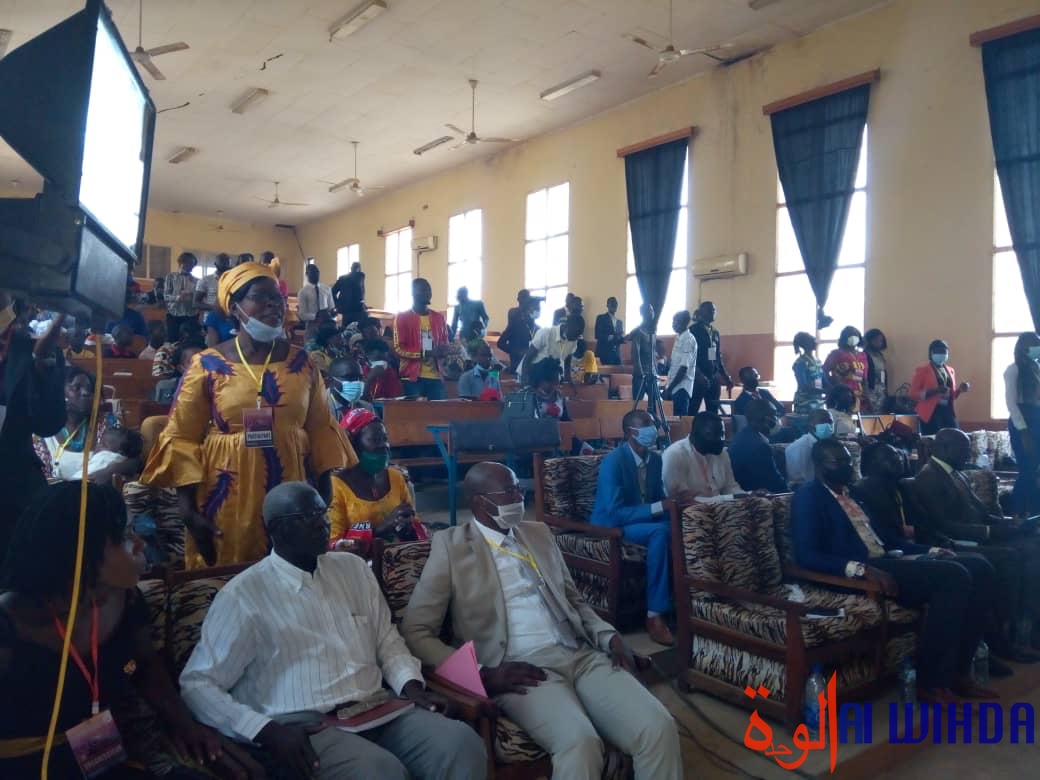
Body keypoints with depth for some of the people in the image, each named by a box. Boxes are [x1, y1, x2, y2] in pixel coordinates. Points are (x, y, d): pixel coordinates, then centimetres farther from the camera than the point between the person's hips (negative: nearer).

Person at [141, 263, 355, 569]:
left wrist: (325, 496, 5)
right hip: (228, 496, -2)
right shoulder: (207, 365, -3)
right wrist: (189, 512, -8)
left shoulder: (301, 362, 4)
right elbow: (181, 439, -2)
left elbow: (320, 429, 9)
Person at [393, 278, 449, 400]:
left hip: (436, 376, 4)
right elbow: (399, 349, -6)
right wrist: (426, 353, -16)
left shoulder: (439, 317, 15)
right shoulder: (402, 317, 1)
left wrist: (443, 350, -4)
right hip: (412, 377, -4)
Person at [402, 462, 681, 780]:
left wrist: (609, 636, 4)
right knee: (580, 742, -33)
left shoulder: (539, 533, 18)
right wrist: (482, 675, -14)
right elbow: (415, 632, -2)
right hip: (522, 668, -4)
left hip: (582, 655, 5)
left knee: (658, 728, -20)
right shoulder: (451, 546, 1)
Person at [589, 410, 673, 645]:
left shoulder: (655, 459, 3)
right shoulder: (613, 462, -20)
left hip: (644, 521, 7)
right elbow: (615, 513, -27)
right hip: (610, 526, -6)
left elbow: (658, 499, 11)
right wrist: (659, 507, -32)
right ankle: (654, 616, -28)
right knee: (660, 532, -33)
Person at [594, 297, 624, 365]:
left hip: (616, 354, 5)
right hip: (604, 354, -5)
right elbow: (598, 335, -7)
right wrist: (609, 337, -22)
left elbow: (621, 338, 17)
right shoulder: (601, 318, 3)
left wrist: (622, 338, -7)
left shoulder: (620, 322, 20)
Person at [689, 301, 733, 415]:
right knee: (692, 411, -6)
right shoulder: (693, 330, -4)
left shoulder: (715, 333, 15)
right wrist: (699, 375, -22)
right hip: (698, 378, -6)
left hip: (714, 378, 7)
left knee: (713, 413, 6)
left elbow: (718, 358, 19)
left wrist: (726, 377, 14)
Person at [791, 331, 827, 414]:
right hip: (805, 405, -7)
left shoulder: (818, 361, 13)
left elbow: (825, 382, 13)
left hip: (819, 403, 7)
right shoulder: (800, 363, -10)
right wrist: (825, 391, -26)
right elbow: (804, 387, -18)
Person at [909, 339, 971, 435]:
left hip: (948, 411, 6)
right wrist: (934, 391, -21)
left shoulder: (950, 370, 16)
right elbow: (913, 393, -8)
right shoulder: (922, 371, -2)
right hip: (930, 413, -6)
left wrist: (960, 389, 3)